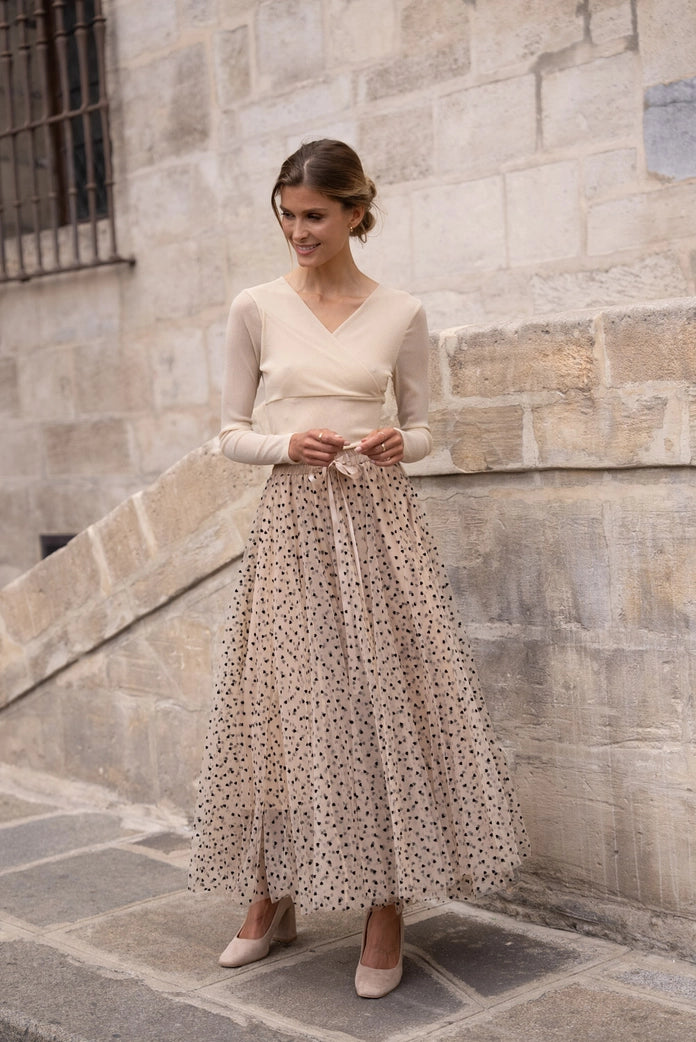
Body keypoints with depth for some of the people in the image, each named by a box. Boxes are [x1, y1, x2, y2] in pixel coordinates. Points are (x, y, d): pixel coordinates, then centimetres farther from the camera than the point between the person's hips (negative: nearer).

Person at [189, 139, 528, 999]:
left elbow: (421, 428, 13)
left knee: (387, 700, -2)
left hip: (378, 519, 0)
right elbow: (231, 434, 6)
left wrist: (400, 443, -9)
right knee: (281, 706, 3)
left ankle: (386, 909, 10)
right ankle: (272, 901, 21)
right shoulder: (256, 309, 4)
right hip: (291, 520, 0)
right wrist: (287, 444, -13)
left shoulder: (401, 315, 5)